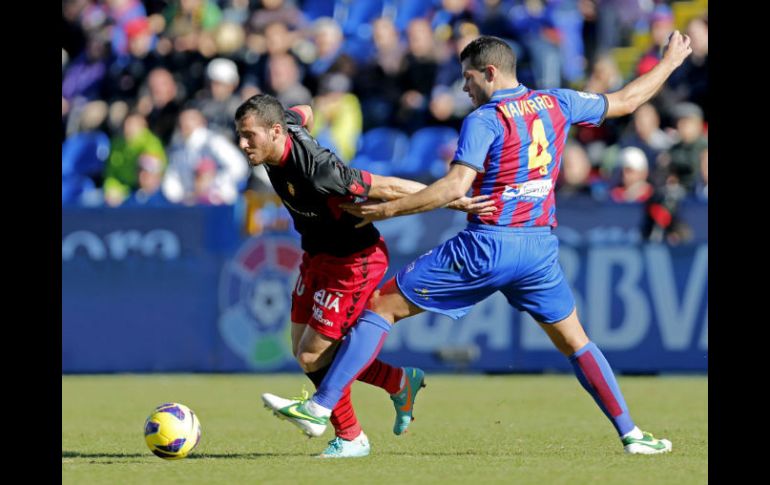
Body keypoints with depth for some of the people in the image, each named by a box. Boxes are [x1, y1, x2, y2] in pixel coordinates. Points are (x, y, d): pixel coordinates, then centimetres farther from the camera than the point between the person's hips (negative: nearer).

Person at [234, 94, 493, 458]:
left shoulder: (317, 172, -35)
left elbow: (390, 188, -28)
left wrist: (458, 203, -21)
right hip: (317, 256, 9)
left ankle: (350, 438, 14)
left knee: (312, 356, -7)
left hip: (353, 261, -9)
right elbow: (303, 113, 14)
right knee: (301, 349, 10)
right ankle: (400, 381, 24)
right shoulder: (286, 125, -12)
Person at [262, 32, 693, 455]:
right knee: (574, 341, 19)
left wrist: (388, 209, -14)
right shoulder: (556, 104, 9)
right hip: (540, 247, 6)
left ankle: (319, 408, -4)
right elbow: (625, 101, 21)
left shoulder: (484, 120, -8)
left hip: (486, 246, -5)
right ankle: (631, 435, 12)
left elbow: (455, 187, -19)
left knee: (381, 306, 0)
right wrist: (670, 63, 37)